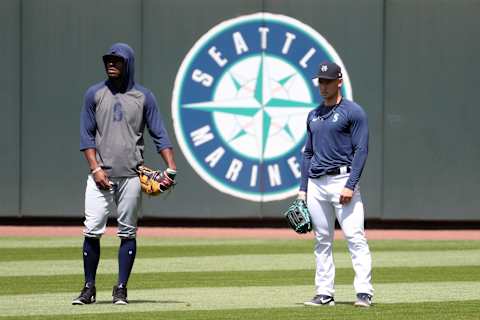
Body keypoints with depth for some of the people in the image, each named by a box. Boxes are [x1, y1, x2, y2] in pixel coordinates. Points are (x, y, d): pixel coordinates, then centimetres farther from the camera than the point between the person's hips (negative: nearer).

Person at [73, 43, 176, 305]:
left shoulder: (143, 96, 7)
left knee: (127, 233, 1)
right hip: (101, 174, 0)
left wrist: (171, 168, -8)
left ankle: (121, 289, 7)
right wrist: (96, 168, -7)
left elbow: (159, 135, 5)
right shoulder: (94, 94, 8)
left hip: (131, 175, 0)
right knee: (92, 231, -7)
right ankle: (89, 288, 2)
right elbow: (86, 135, 6)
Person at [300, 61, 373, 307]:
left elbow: (361, 150, -9)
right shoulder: (313, 115, 17)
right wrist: (302, 189, 13)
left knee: (355, 237, -12)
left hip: (342, 180, -7)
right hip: (316, 184, 7)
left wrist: (350, 185, -17)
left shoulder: (353, 112, -3)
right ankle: (324, 294, 10)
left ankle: (364, 292, -14)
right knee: (322, 241, 7)